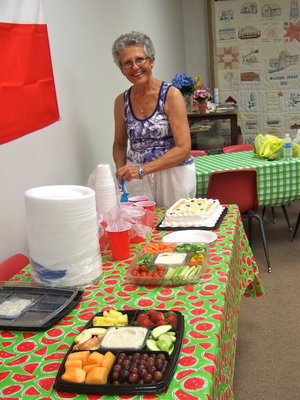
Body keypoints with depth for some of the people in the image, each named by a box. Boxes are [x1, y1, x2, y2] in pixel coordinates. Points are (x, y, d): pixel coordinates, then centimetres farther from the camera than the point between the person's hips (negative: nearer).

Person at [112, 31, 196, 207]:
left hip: (173, 174, -3)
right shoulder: (122, 101, 4)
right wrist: (122, 170, -5)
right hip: (136, 175, 3)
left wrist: (142, 169, -22)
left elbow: (183, 149, -14)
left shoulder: (171, 95, -9)